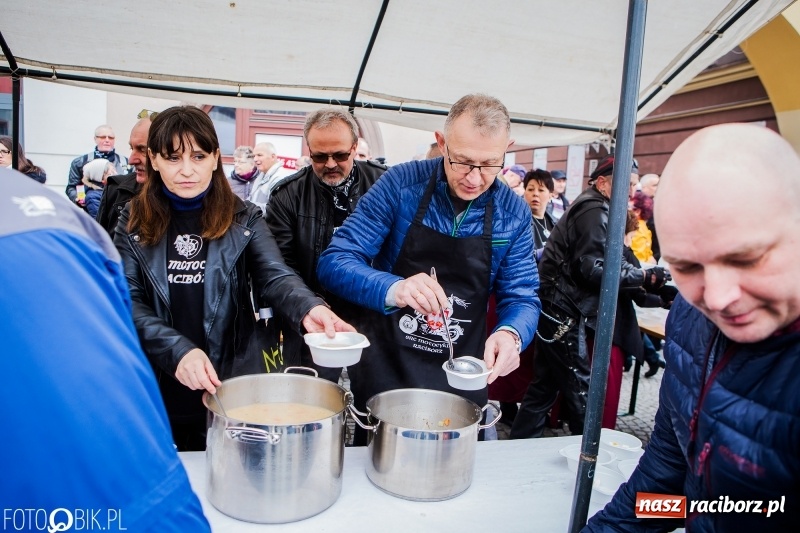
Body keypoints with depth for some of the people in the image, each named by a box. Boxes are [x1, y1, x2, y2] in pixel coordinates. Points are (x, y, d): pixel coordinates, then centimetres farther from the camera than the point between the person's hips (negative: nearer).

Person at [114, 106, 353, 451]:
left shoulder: (243, 219, -2)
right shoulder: (134, 221, -1)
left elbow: (275, 276, -15)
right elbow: (128, 301, -7)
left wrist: (308, 308, -37)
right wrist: (177, 350, -23)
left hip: (229, 384, 0)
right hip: (155, 385, 1)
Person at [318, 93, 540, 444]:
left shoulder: (514, 214, -5)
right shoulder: (400, 184, -14)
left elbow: (521, 297, -1)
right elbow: (334, 263, -16)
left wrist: (510, 333, -25)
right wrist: (393, 289, -36)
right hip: (385, 371, -2)